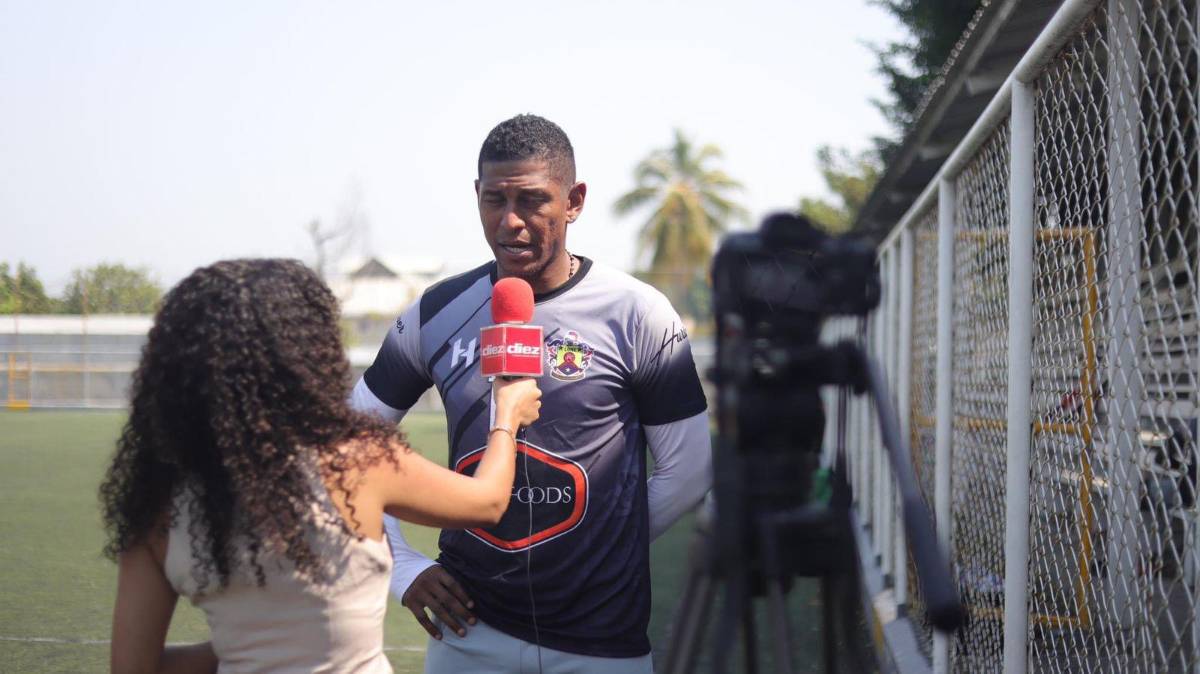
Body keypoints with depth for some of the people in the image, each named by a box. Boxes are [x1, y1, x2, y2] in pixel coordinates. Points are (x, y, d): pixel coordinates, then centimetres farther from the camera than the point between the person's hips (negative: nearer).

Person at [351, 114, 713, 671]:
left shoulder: (637, 315, -6)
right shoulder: (436, 315, 1)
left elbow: (687, 473, -1)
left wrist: (599, 553, 3)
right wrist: (401, 565, 2)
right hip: (468, 628, 2)